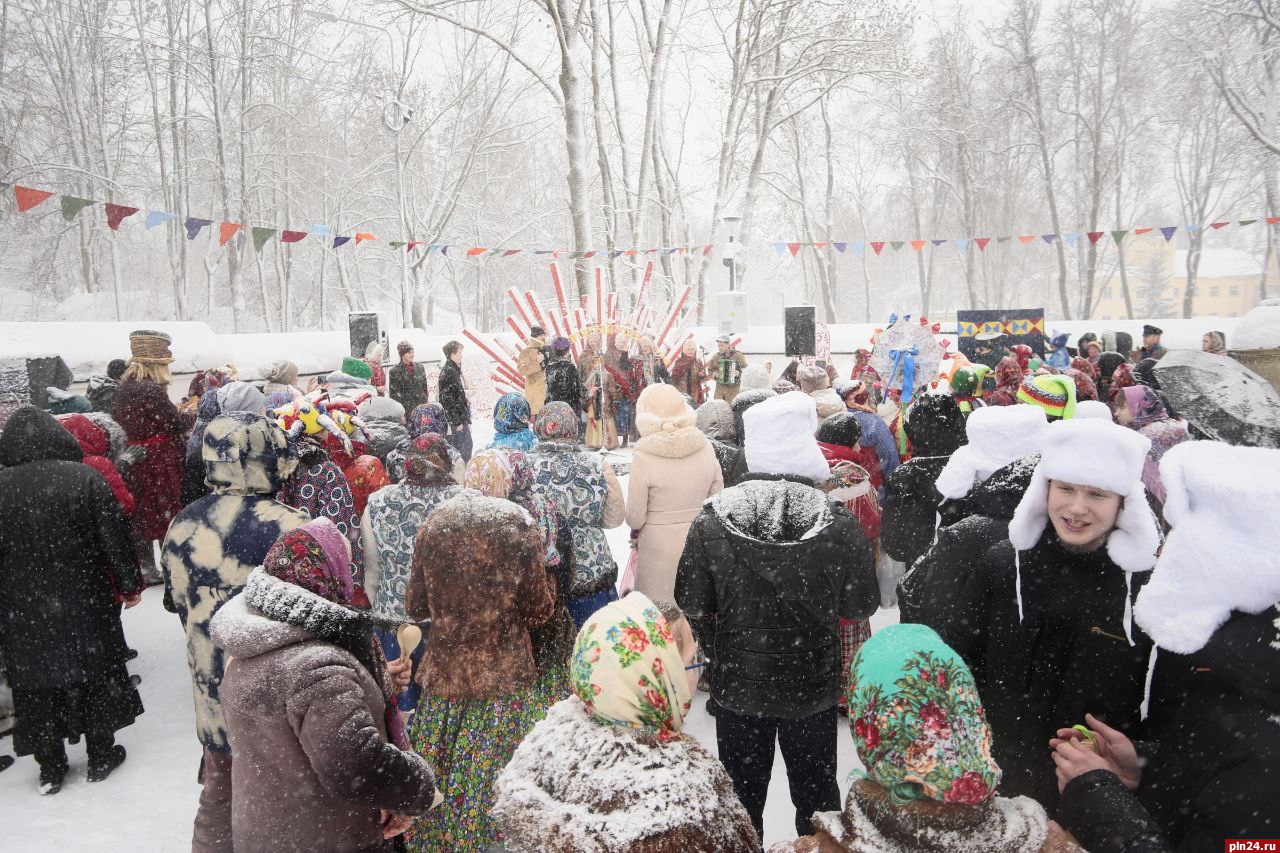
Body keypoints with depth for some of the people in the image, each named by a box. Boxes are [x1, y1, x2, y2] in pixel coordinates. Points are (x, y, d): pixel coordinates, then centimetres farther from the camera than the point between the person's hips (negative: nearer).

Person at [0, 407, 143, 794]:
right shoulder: (86, 478, -13)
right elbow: (115, 537, -9)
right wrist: (130, 584, 3)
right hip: (85, 603, -1)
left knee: (37, 687, 15)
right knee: (96, 677, 15)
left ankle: (50, 769, 26)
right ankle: (101, 757, 26)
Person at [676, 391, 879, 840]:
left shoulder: (711, 521, -17)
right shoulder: (839, 524, -18)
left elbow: (692, 604, -9)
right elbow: (862, 604, -7)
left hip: (737, 684, 0)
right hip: (813, 685, 0)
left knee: (742, 799, 20)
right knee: (815, 794, 23)